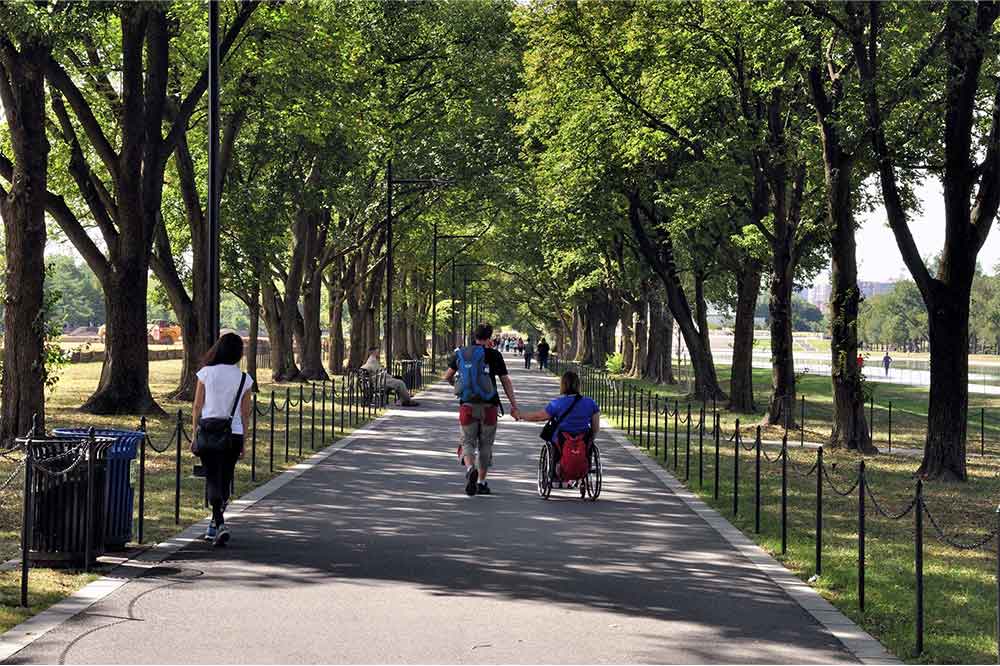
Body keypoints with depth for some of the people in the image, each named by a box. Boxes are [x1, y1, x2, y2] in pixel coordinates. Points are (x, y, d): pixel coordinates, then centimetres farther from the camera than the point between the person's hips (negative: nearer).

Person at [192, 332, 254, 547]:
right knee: (225, 479, 15)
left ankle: (220, 524, -20)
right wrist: (243, 441, 13)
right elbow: (245, 413, 3)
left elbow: (197, 406, -1)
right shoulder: (244, 379, -2)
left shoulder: (206, 373, -5)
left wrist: (194, 434, 10)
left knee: (212, 479, -2)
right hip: (233, 434, 1)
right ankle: (215, 525, 25)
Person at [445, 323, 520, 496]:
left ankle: (470, 469, -22)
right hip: (488, 406, -1)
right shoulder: (494, 355, -3)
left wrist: (454, 382, 38)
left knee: (468, 442, 7)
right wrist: (514, 406, 2)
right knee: (485, 444, 12)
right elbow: (506, 382, -2)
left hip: (467, 405, 1)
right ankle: (481, 482, 18)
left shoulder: (460, 354, 5)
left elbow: (447, 377, 16)